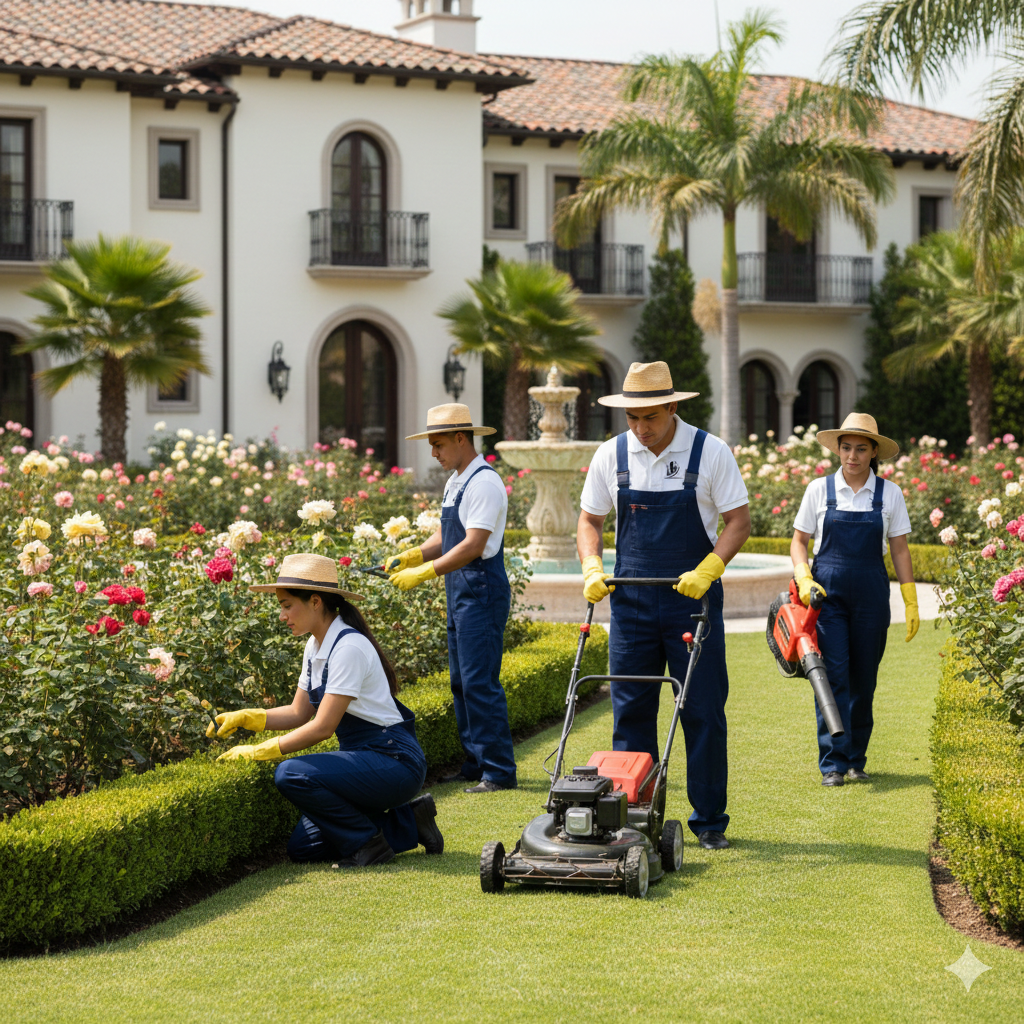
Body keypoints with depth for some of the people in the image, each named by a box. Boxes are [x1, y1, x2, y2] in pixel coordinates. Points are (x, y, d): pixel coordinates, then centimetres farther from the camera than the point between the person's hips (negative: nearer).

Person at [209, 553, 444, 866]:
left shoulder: (348, 647, -20)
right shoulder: (316, 646, 9)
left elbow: (322, 727, -23)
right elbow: (299, 713, 16)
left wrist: (259, 752, -19)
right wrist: (244, 718, 3)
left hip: (394, 763, -10)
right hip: (362, 758, 10)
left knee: (291, 774, -26)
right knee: (302, 848, 3)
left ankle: (368, 842, -9)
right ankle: (408, 823, 11)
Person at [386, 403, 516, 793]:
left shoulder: (483, 482, -15)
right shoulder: (454, 482, 17)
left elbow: (473, 546, -21)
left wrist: (424, 572, -22)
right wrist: (413, 555, 3)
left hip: (482, 591, -10)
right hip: (460, 595, 10)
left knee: (480, 683, -11)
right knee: (461, 683, 13)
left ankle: (498, 771, -8)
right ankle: (475, 763, 19)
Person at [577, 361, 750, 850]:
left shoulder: (710, 452, -6)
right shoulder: (611, 455, 2)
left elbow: (739, 520, -5)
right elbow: (590, 519, 11)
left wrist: (707, 571, -19)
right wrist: (592, 568, -7)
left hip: (693, 598, -2)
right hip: (631, 600, 3)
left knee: (703, 712, 0)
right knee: (630, 711, 4)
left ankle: (709, 820, 9)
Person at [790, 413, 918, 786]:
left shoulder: (889, 494, 4)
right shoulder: (819, 489, 3)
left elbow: (900, 550, 7)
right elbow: (799, 541, 9)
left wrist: (911, 602, 3)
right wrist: (803, 579, -9)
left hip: (870, 594, 1)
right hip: (827, 592, -1)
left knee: (863, 679, 5)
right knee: (833, 675, -10)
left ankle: (856, 760, 17)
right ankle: (833, 763, -10)